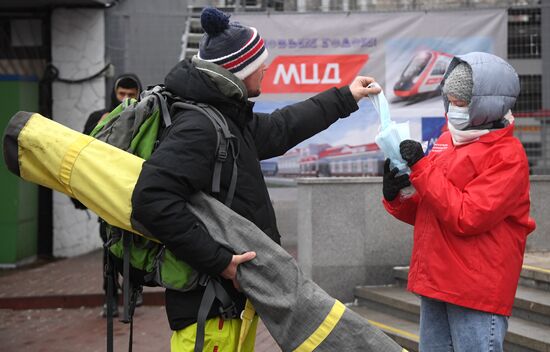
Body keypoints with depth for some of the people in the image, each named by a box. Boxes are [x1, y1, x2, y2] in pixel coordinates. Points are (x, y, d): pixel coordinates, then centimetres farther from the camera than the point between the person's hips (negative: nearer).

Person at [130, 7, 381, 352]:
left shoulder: (231, 119, 11)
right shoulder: (198, 127, -20)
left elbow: (280, 128, 30)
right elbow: (153, 201, -29)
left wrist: (344, 98, 39)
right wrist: (218, 261, -26)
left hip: (236, 298, 10)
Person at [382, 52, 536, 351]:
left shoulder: (507, 154, -10)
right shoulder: (446, 141, 11)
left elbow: (467, 217, -20)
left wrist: (421, 167, -19)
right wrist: (395, 199, -3)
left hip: (477, 290, -7)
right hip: (435, 282, 7)